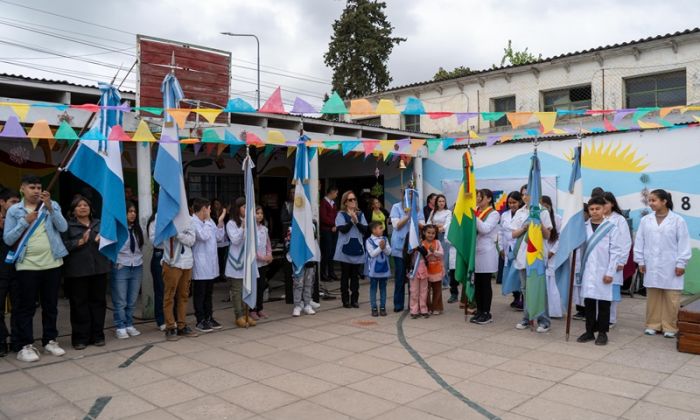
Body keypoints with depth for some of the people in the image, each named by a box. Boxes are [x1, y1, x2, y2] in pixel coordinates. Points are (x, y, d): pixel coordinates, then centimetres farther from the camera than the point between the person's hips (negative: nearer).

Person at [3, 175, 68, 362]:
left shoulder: (52, 205, 5)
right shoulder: (14, 210, 2)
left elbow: (63, 228, -9)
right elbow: (7, 239, -3)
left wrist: (49, 206, -17)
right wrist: (25, 222, -14)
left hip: (52, 264, 2)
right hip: (27, 266, -2)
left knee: (51, 305, 10)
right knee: (26, 307, 2)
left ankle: (50, 340, 22)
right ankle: (24, 345, 9)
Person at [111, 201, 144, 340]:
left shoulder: (137, 229, 13)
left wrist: (139, 260, 12)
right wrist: (118, 263, -9)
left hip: (137, 267, 5)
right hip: (121, 268, -5)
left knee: (132, 301, 9)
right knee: (120, 301, -1)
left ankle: (129, 325, 18)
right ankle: (120, 327, 8)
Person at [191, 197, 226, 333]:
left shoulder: (209, 221, 10)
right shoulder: (193, 222, -14)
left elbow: (219, 236, 9)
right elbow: (204, 236, -24)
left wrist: (220, 221, 1)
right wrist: (207, 220, -15)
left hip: (211, 264, 8)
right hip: (200, 265, -8)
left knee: (208, 292, 16)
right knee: (199, 294, 2)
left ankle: (209, 318, 26)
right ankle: (200, 321, 10)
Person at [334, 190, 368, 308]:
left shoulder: (360, 214, 8)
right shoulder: (341, 214, -1)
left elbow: (365, 229, -2)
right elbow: (343, 229, -14)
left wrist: (357, 221, -16)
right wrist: (351, 220, -23)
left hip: (357, 248, 3)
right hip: (345, 248, -3)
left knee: (355, 275, 7)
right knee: (345, 275, 4)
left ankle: (354, 299, 14)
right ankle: (345, 300, 11)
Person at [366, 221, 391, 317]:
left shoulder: (385, 239, 2)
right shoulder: (369, 241, -9)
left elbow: (389, 252, -2)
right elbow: (372, 254, -15)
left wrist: (384, 247, -20)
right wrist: (380, 248, -22)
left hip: (384, 268, 4)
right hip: (374, 269, -4)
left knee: (383, 288, 10)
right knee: (373, 288, 5)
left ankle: (383, 307, 18)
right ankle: (374, 308, 12)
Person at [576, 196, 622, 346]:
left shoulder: (611, 227, -4)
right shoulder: (584, 227, 4)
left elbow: (615, 251, -4)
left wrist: (610, 272, -8)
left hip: (603, 271, -3)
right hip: (587, 271, 3)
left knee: (604, 303, 6)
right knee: (588, 303, 8)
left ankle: (602, 332, 17)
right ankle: (589, 331, 19)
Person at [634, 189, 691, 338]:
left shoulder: (677, 220, -5)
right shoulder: (645, 220, 4)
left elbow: (683, 243, -4)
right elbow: (639, 241, 7)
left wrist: (681, 263, -6)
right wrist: (640, 261, 4)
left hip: (670, 267, -3)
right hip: (651, 266, 3)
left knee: (671, 298, 3)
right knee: (653, 297, 9)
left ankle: (670, 327, 14)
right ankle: (653, 324, 19)